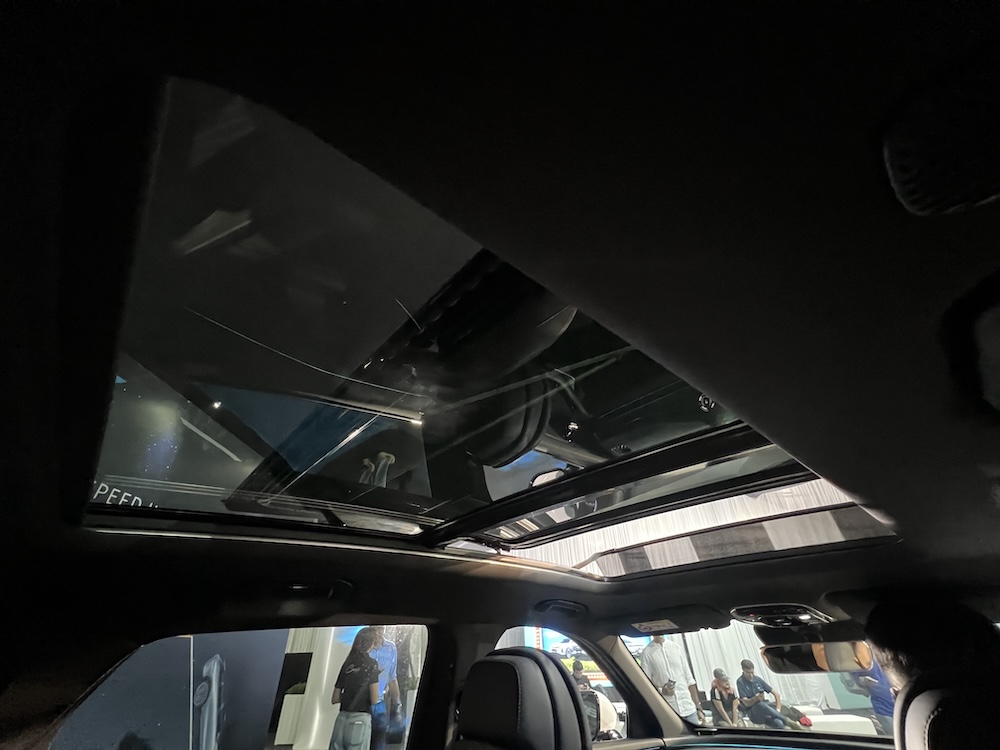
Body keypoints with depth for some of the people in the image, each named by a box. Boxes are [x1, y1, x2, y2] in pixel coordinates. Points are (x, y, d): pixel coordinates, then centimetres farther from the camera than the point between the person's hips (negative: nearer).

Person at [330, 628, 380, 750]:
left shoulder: (347, 663, 11)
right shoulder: (372, 663, -5)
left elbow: (334, 699, 16)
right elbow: (374, 700, -9)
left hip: (342, 719, 5)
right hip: (360, 719, -5)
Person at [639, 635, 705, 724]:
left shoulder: (677, 648, 9)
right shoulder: (646, 653, -3)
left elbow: (690, 680, 12)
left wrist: (698, 708, 7)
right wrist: (660, 690, -24)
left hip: (689, 709, 3)